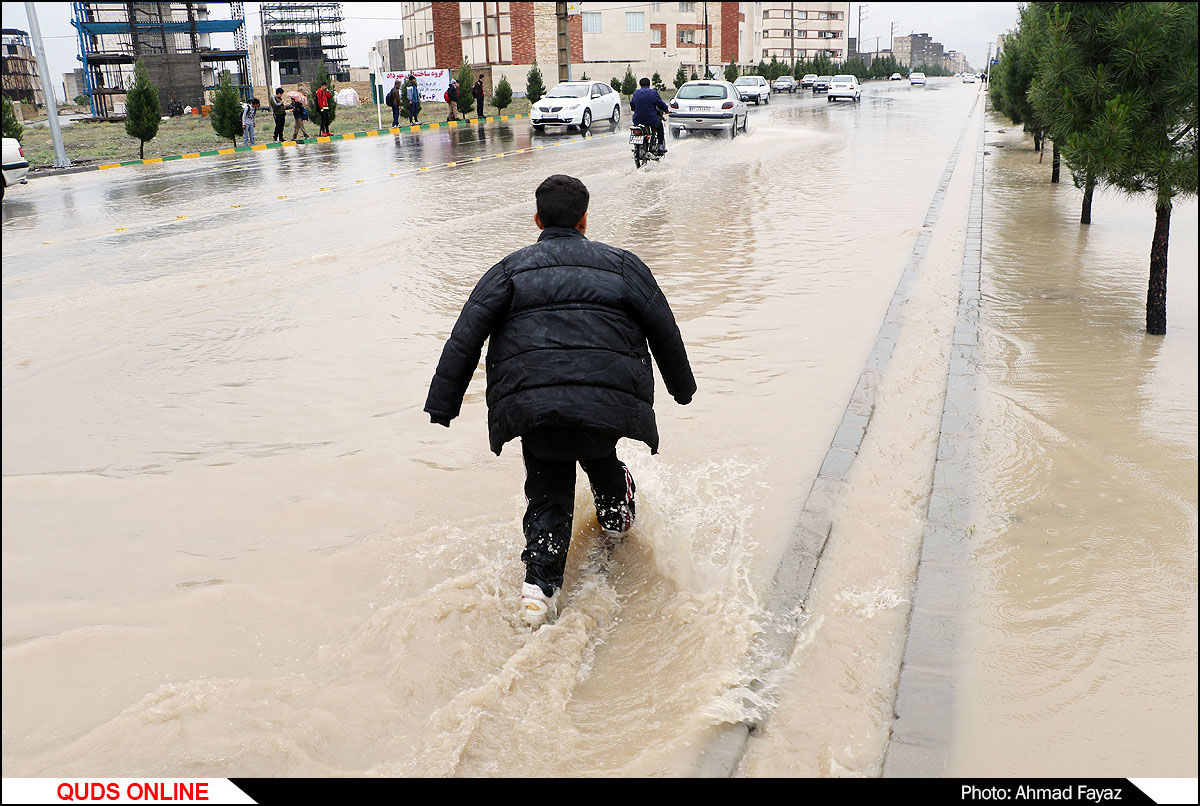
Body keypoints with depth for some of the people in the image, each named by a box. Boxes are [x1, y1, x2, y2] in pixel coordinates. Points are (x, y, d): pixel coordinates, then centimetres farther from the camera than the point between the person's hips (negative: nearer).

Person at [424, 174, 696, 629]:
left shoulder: (510, 269, 14)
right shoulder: (621, 264, 14)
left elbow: (466, 336, 5)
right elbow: (663, 329, 17)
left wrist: (443, 405, 7)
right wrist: (682, 386, 30)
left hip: (531, 402, 0)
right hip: (609, 399, 1)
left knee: (547, 493, 14)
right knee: (598, 452, 32)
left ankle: (540, 582, -1)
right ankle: (616, 514, 53)